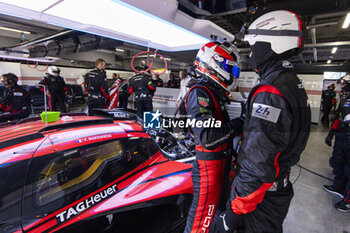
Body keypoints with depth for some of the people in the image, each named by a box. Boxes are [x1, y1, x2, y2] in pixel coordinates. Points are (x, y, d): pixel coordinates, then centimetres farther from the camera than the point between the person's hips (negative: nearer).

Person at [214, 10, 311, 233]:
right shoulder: (294, 83, 4)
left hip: (262, 195, -9)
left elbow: (257, 166, -31)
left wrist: (233, 213, -21)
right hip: (281, 185, 9)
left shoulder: (269, 92, -29)